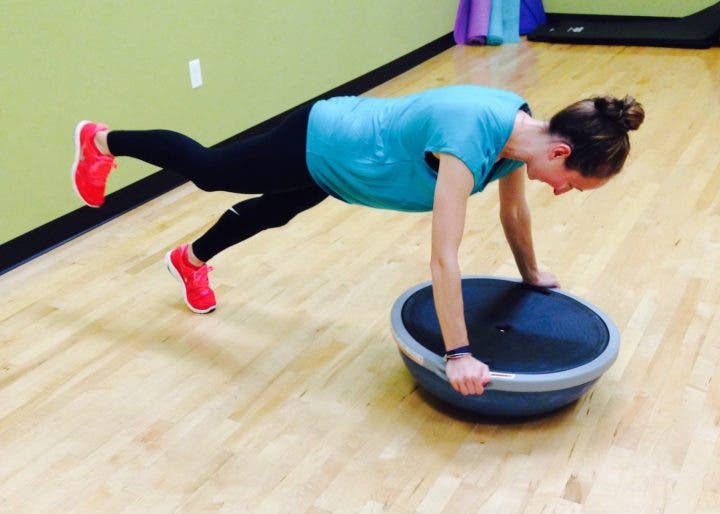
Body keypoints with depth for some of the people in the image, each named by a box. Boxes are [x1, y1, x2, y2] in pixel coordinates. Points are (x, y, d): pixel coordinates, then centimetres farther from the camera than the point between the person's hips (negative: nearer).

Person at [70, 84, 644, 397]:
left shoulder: (521, 129, -14)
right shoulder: (471, 138, -40)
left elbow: (514, 211, 3)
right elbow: (444, 255, -39)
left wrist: (532, 275, 16)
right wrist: (459, 354, -34)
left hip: (339, 145, 7)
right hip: (318, 146, -7)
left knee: (268, 215, 29)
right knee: (207, 169, 17)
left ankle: (190, 260, 58)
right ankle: (102, 141, 44)